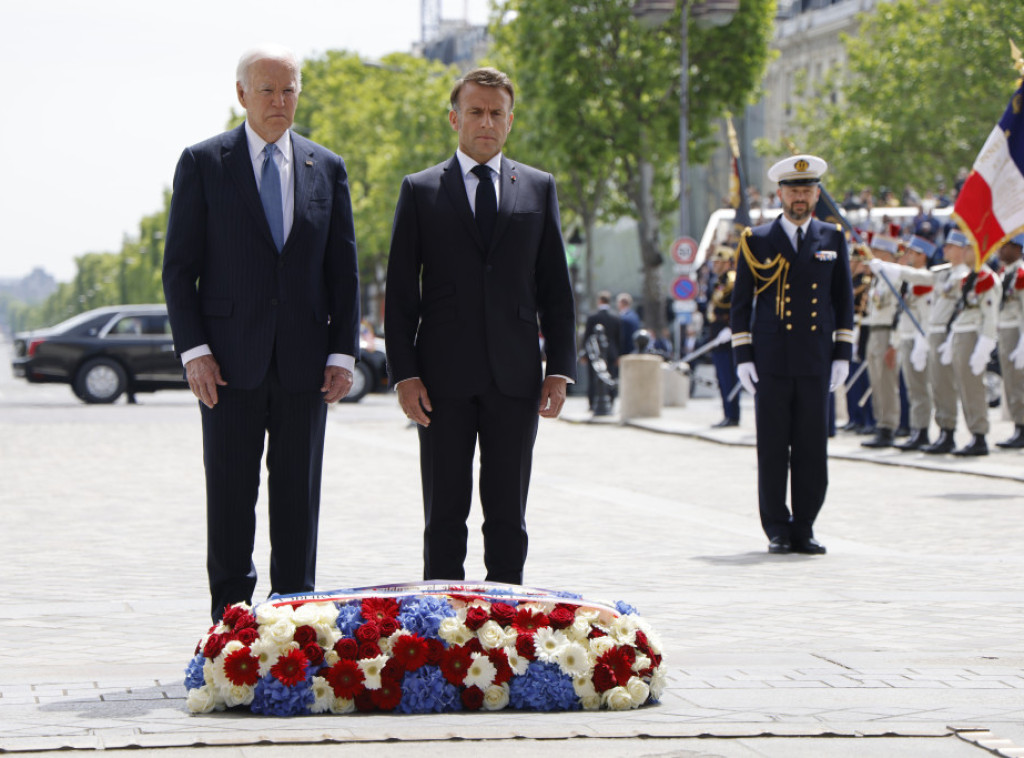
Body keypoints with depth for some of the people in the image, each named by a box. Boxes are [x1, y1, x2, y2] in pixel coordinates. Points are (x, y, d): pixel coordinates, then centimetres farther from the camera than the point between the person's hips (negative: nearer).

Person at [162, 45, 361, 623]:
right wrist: (193, 350, -9)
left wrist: (343, 352, 0)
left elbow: (344, 270, 10)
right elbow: (179, 266, 0)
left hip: (304, 361, 2)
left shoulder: (328, 169, 10)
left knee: (299, 493, 5)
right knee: (230, 491, 0)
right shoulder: (203, 163, 2)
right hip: (231, 359, -2)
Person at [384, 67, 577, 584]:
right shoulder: (420, 190, 7)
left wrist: (560, 367, 1)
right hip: (444, 380, -1)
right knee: (444, 516, 3)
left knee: (508, 516, 4)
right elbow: (400, 290, 4)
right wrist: (404, 372, -5)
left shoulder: (539, 188, 11)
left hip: (515, 377, 1)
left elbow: (556, 287, 10)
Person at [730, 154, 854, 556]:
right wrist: (743, 357, 0)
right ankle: (777, 530, 7)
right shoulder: (756, 241, 5)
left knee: (813, 450, 0)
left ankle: (804, 529, 8)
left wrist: (842, 355, 5)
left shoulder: (833, 239, 10)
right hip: (771, 364, -1)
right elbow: (741, 303, 7)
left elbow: (844, 300, 12)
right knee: (773, 450, -1)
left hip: (816, 363, 1)